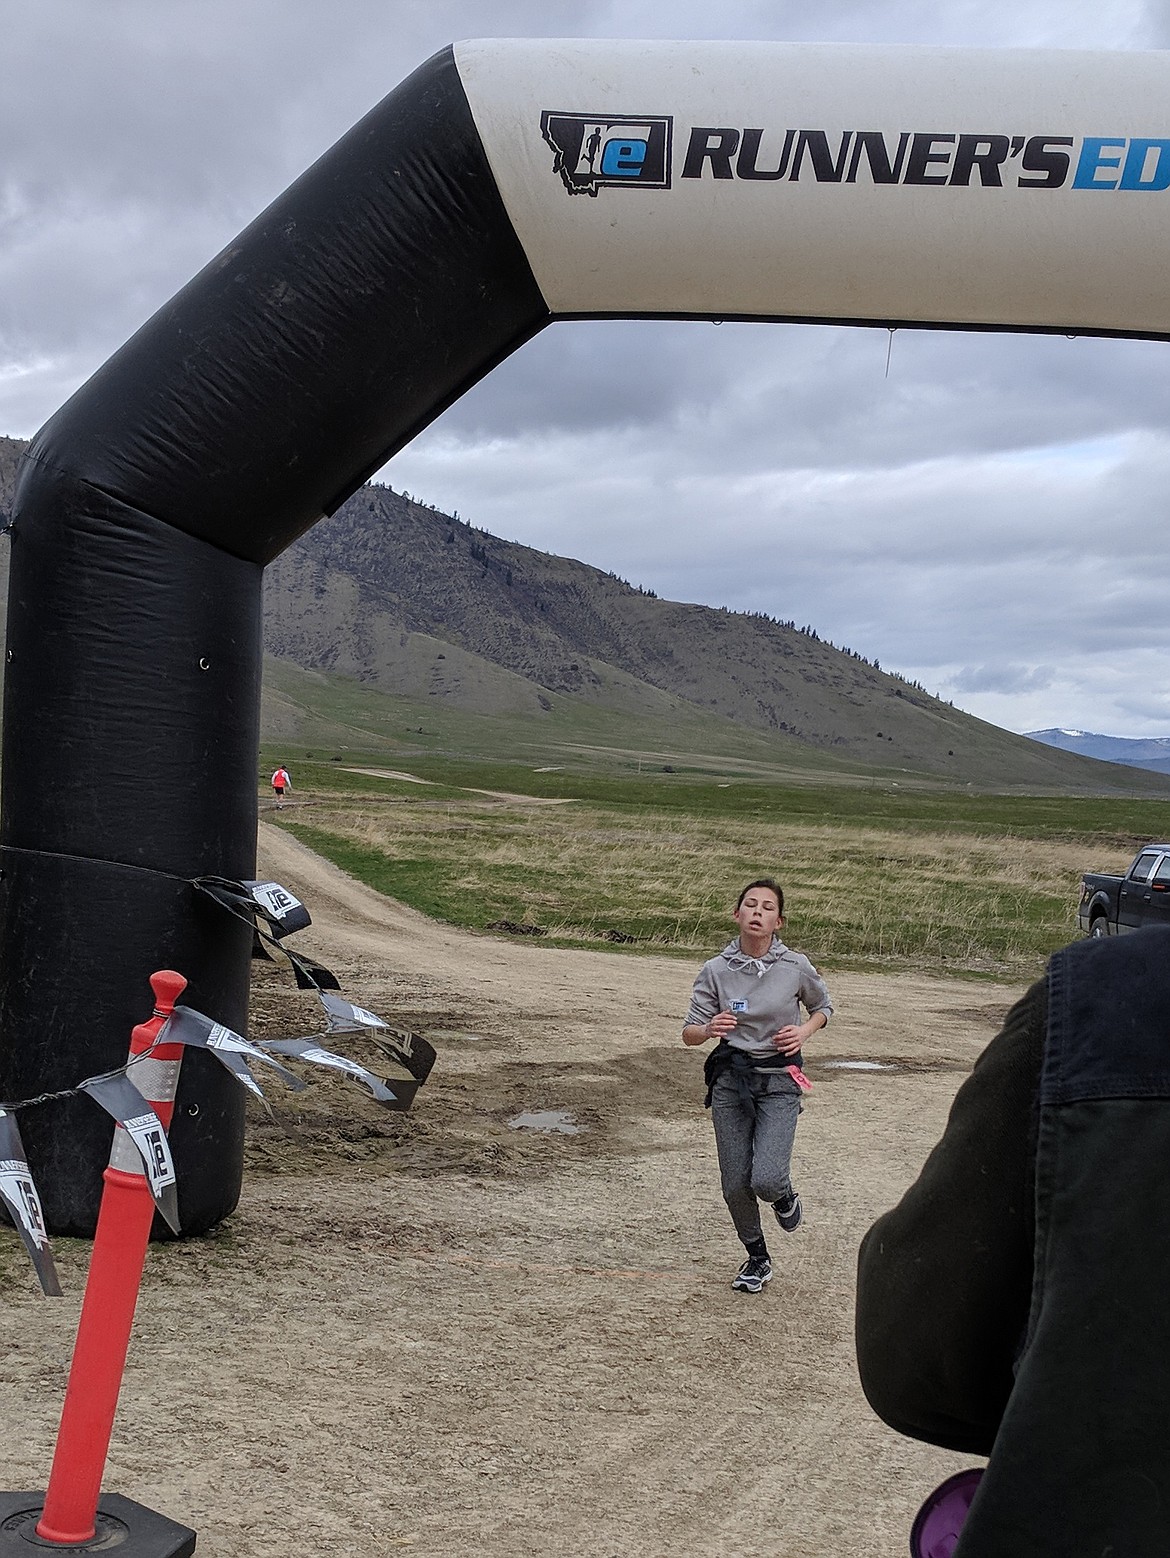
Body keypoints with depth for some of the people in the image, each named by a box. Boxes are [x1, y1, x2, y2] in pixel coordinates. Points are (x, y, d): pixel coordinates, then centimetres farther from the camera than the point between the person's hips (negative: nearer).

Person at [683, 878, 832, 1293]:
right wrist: (709, 1029, -26)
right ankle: (757, 1258, 31)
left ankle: (784, 1197, 22)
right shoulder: (716, 970, -6)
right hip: (731, 1076, 2)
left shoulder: (796, 968, -6)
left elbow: (822, 1007, 14)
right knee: (735, 1185, 5)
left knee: (766, 1180, -16)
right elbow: (689, 1033, -4)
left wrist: (804, 1032, -6)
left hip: (779, 1079, -1)